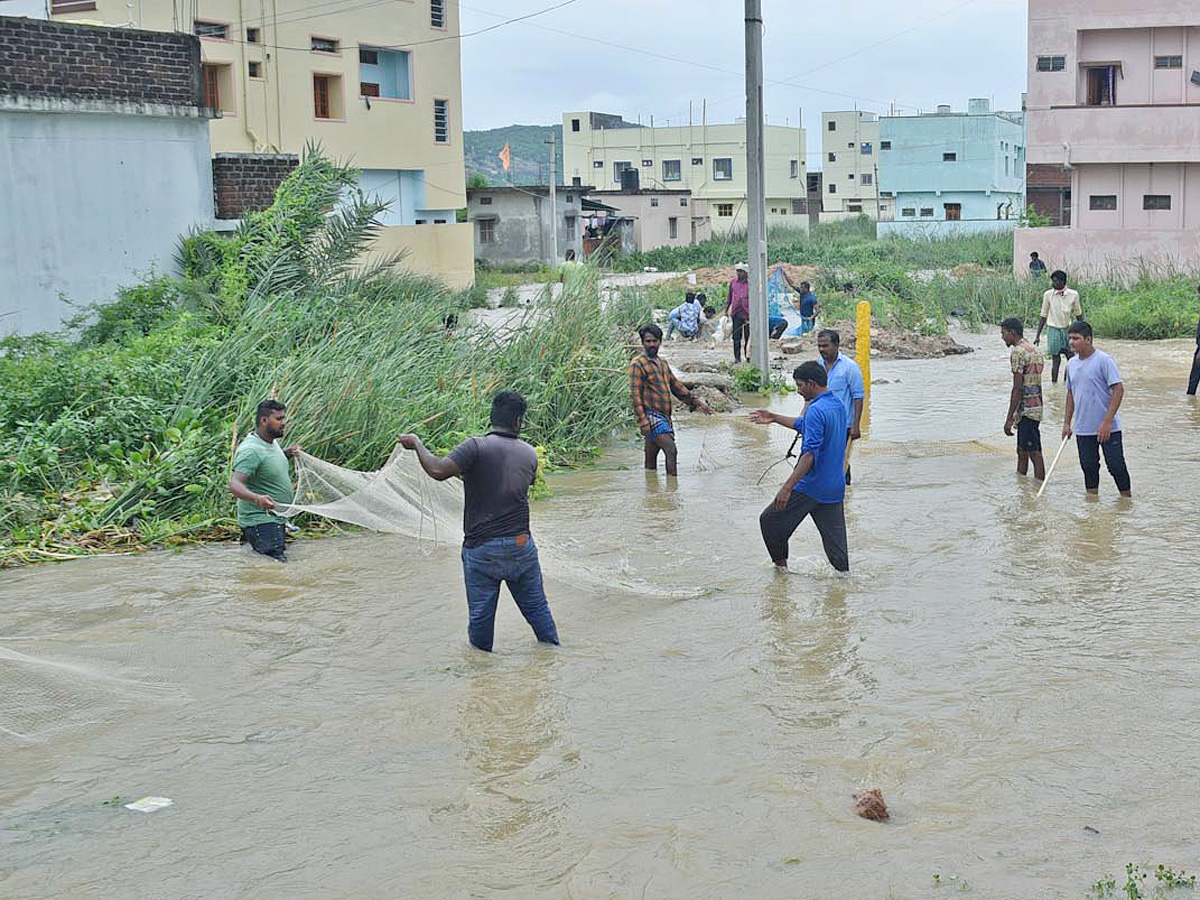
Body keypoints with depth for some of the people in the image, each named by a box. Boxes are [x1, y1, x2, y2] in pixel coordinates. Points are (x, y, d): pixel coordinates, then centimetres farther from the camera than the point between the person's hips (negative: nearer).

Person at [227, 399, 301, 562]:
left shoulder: (272, 442, 10)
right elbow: (234, 484, -33)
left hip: (275, 518, 10)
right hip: (259, 522, -10)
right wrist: (257, 498, -51)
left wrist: (286, 454, 14)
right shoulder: (251, 450, -21)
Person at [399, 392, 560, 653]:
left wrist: (417, 444, -7)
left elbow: (438, 471, -23)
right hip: (521, 546, 4)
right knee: (537, 608, 17)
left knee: (480, 616, 7)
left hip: (481, 550, -3)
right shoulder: (530, 454, 3)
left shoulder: (476, 447, -13)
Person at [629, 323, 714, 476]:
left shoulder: (662, 363, 20)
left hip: (664, 416, 8)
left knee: (651, 460, 9)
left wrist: (696, 402, 23)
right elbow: (635, 394, -13)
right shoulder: (637, 364, -6)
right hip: (650, 415, -8)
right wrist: (643, 420, -21)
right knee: (671, 450, -19)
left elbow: (676, 386, 28)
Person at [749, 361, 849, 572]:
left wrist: (787, 487, -28)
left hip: (810, 489, -8)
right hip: (835, 488, 8)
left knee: (769, 521, 10)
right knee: (835, 539, 9)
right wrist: (775, 418, 31)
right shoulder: (838, 405, 10)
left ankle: (781, 565, 22)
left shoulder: (816, 410, -19)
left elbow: (810, 454, -26)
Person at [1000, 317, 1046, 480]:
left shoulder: (1018, 352, -14)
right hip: (1036, 406, 10)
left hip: (1026, 410, -10)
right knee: (1022, 452, 16)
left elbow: (1018, 388, -19)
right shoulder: (1034, 350, 16)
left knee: (1034, 454, -7)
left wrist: (1009, 418, -17)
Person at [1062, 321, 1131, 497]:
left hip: (1108, 429, -6)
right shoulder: (1071, 364, 8)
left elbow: (1118, 390, -15)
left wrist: (1107, 422, -20)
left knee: (1116, 466, -1)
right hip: (1083, 429, 6)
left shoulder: (1104, 360, -12)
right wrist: (1067, 423, 15)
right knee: (1089, 467, 11)